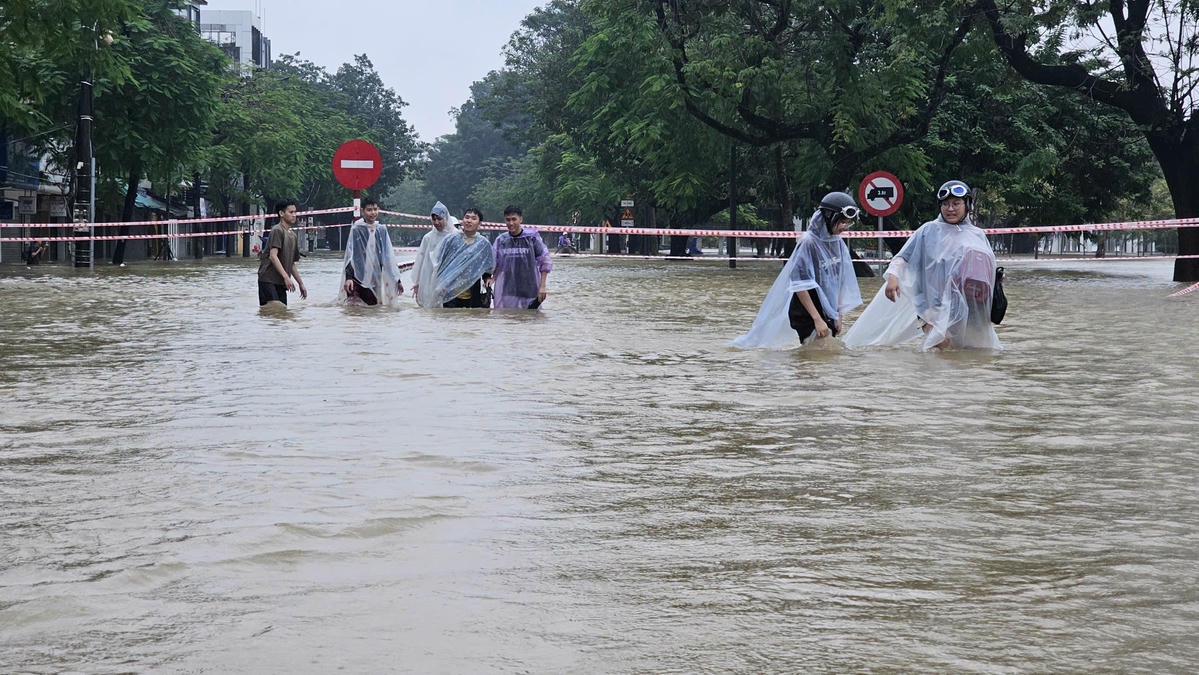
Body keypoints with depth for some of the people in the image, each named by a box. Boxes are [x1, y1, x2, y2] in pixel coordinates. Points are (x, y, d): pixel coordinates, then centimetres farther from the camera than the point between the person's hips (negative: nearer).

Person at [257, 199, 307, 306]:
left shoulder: (292, 235, 20)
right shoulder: (277, 230, -7)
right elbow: (273, 256, -18)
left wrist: (301, 284, 25)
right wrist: (286, 277, -25)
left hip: (281, 282, 9)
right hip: (268, 280, -8)